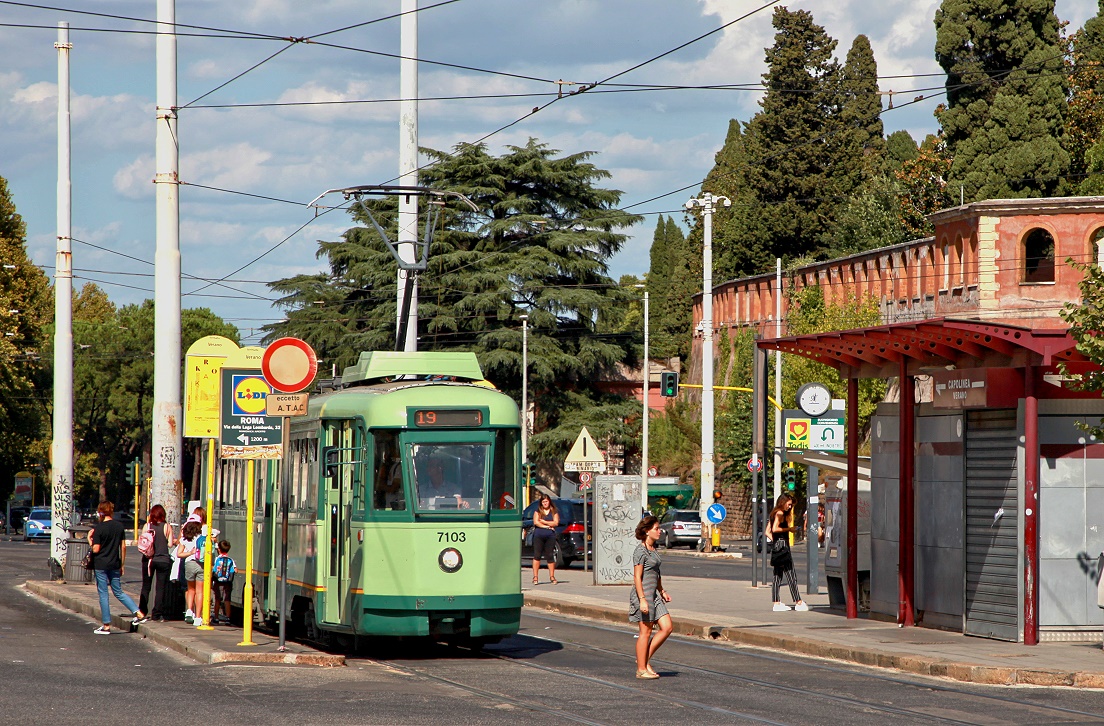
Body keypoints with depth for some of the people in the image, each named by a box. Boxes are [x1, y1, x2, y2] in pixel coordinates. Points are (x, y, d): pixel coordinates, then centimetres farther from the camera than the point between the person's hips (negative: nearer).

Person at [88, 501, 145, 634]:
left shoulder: (98, 528, -12)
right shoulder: (119, 527, 4)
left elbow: (96, 549, -14)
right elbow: (123, 548, 6)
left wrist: (90, 539, 3)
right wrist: (122, 565, 14)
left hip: (101, 565, -5)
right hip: (115, 564, 5)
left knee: (103, 594, 2)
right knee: (118, 592, 15)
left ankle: (106, 625, 4)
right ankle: (139, 613, 2)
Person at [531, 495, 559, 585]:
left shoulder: (554, 512, 11)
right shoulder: (537, 511, 9)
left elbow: (556, 523, 0)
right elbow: (536, 522, -3)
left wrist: (543, 522, -5)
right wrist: (548, 526, -6)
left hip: (550, 536, 1)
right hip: (539, 535, -1)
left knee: (550, 556, 1)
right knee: (537, 555, -4)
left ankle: (552, 576, 8)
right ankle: (535, 577, -3)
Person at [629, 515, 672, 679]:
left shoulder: (653, 549, 13)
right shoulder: (640, 551, -14)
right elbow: (637, 577, -17)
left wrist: (662, 591, 24)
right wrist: (642, 599, -21)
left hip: (654, 594, 9)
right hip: (643, 593, -9)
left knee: (667, 627, 5)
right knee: (645, 632, -3)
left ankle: (645, 659, 13)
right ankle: (641, 669, 6)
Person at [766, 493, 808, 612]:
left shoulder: (774, 514, 17)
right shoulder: (780, 514, -10)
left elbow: (768, 532, 17)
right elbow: (775, 529, -21)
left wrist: (775, 541, 11)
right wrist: (789, 529, -12)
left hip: (776, 546, 10)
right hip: (782, 546, -10)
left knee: (777, 576, 9)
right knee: (791, 575, -8)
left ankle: (777, 603, 8)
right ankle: (798, 602, -8)